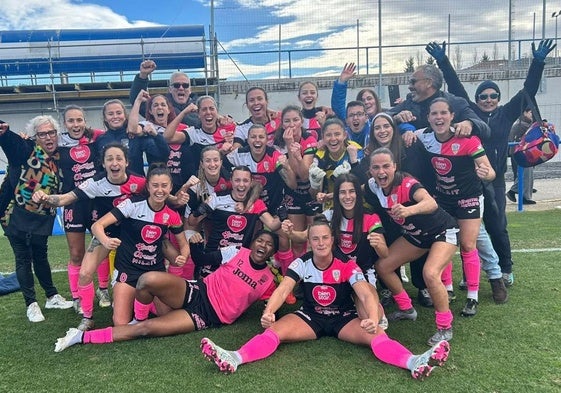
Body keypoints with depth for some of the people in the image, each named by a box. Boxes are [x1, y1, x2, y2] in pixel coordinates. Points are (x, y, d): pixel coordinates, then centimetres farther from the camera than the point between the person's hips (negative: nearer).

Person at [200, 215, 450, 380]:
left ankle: (414, 363, -47)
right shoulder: (301, 264, -10)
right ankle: (234, 359, -41)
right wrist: (268, 311, -43)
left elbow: (366, 295, -25)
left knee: (376, 335, -30)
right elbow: (283, 289, -22)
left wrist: (373, 319, -48)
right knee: (273, 331, -25)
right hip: (310, 316, 1)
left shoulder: (347, 265, -15)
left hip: (344, 318, -1)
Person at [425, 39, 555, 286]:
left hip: (495, 181, 1)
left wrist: (538, 63, -1)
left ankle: (505, 270, 22)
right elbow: (455, 88, 2)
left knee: (497, 227, 2)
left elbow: (528, 91, 5)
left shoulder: (506, 115, 8)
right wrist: (443, 62, -1)